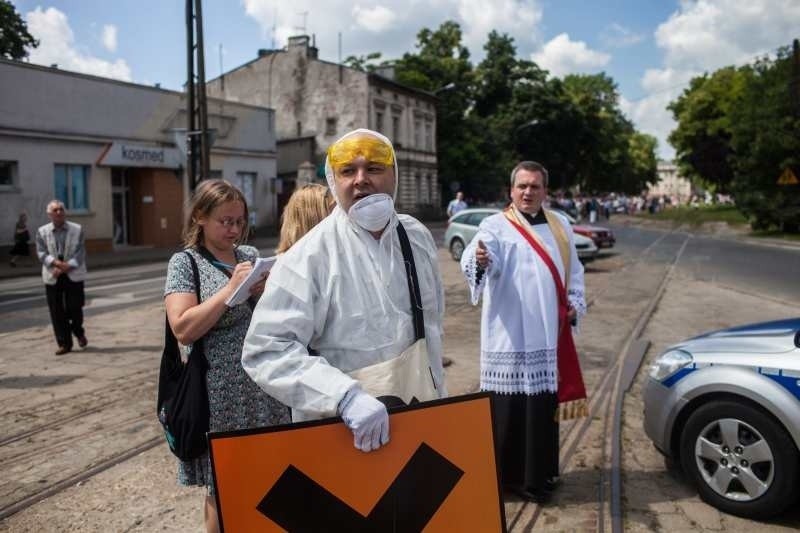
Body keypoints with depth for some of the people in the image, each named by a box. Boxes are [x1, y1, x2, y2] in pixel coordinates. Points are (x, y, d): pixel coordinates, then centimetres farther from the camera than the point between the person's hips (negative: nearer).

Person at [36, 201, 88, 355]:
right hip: (52, 277, 1)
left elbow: (80, 252, -5)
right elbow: (41, 253, -2)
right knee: (57, 312, 2)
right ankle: (64, 343, 12)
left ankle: (79, 333, 31)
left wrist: (67, 266, -18)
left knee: (75, 308, 1)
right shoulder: (42, 231, 6)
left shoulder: (77, 229, 2)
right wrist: (56, 263, -20)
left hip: (73, 275, -1)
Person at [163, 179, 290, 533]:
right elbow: (183, 329, -18)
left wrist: (267, 292, -6)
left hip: (266, 386, 5)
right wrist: (231, 288, -20)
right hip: (223, 393, -5)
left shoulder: (251, 254, 8)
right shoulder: (185, 262, -6)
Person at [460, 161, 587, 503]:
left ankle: (540, 472, 27)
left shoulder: (560, 225, 12)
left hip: (549, 332, 5)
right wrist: (479, 259, -49)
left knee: (544, 402, 13)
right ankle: (506, 474, 12)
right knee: (510, 404, -2)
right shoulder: (496, 225, -6)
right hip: (510, 334, -5)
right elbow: (477, 257, -26)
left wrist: (575, 302, 6)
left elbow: (574, 269, 20)